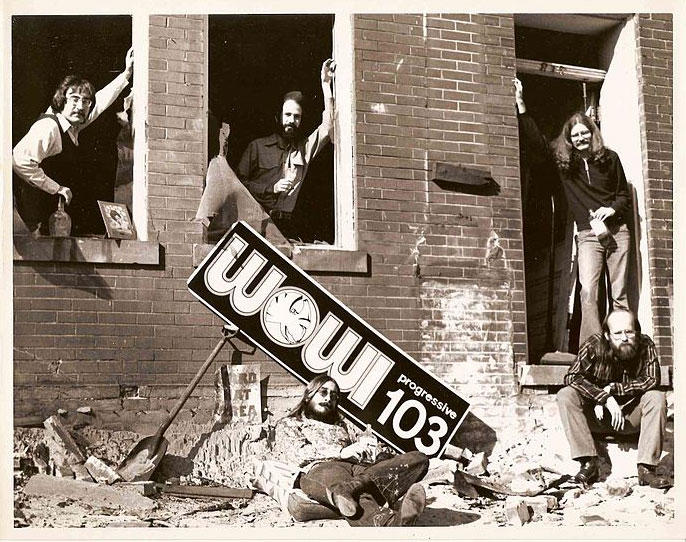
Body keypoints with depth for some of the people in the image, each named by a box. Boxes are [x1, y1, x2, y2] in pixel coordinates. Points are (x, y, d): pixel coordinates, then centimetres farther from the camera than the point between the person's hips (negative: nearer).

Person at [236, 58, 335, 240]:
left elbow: (328, 126, 7)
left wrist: (326, 84, 6)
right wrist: (272, 188, -3)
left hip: (287, 225, 3)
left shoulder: (304, 148, 18)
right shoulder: (258, 146, 11)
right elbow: (239, 182, 7)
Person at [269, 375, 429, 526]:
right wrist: (341, 452, -7)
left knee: (419, 458, -19)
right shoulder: (288, 424, 27)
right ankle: (389, 520, -75)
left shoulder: (343, 426, 41)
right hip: (321, 468, -5)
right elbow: (297, 454, 4)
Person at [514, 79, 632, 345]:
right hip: (588, 234, -1)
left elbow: (624, 193, 13)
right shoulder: (562, 161, 6)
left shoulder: (609, 158, 7)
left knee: (620, 293, 1)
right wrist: (520, 103, 1)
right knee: (588, 291, -15)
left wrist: (612, 209, -7)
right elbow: (535, 138, 5)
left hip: (617, 230, 1)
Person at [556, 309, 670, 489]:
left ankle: (646, 468, -28)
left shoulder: (645, 346, -11)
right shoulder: (595, 345, -15)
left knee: (656, 398, -27)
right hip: (598, 415, 0)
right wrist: (604, 398, -32)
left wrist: (613, 388, -21)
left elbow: (652, 380, -19)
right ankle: (589, 462, -28)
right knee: (565, 395, -24)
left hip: (631, 416, 0)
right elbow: (572, 377, -23)